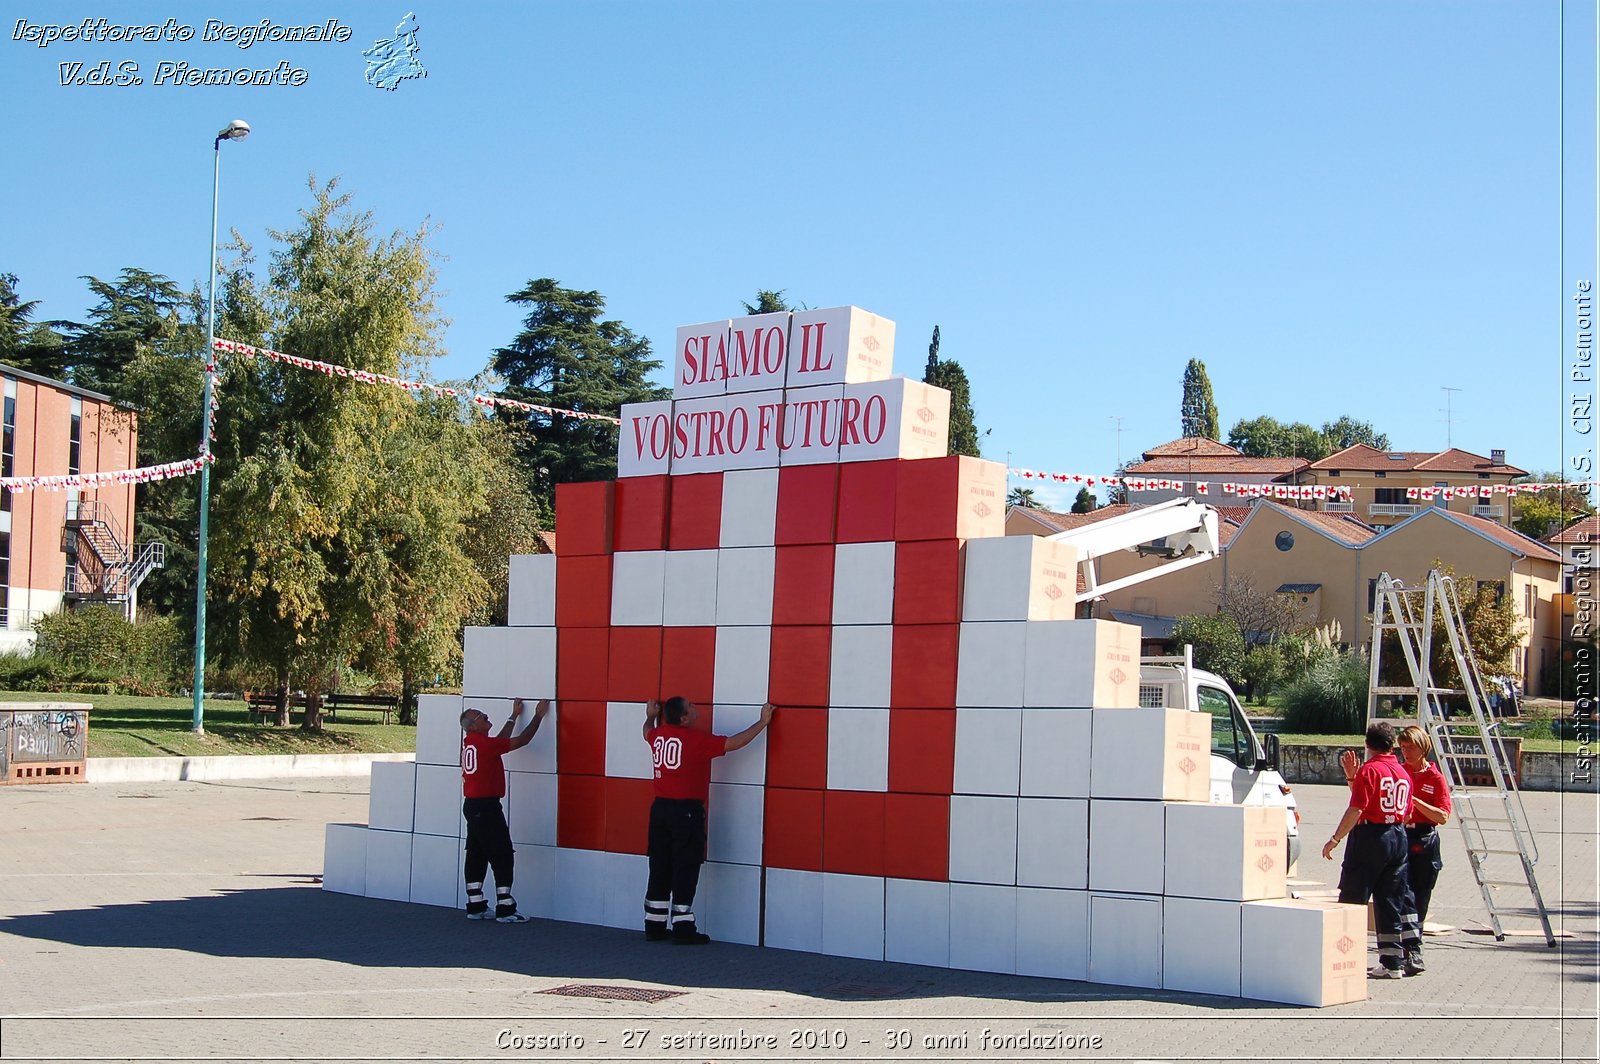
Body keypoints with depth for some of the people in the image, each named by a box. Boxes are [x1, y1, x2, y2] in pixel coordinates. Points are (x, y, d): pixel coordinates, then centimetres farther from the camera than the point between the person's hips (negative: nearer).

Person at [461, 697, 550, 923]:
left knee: (476, 855, 10)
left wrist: (514, 716, 33)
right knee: (502, 856, -6)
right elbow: (522, 740, -12)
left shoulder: (469, 742, 8)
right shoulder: (484, 743, -17)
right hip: (486, 806, -9)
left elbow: (500, 740, 26)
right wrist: (538, 716, -1)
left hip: (472, 805, 9)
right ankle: (505, 909, -6)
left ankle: (476, 906, 13)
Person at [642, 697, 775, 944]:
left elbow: (648, 731, 30)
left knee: (659, 870, 11)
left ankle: (654, 927, 15)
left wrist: (650, 716, 53)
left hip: (660, 808, 7)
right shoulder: (697, 739, -15)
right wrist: (763, 721, -1)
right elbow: (735, 742, -12)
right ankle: (683, 929, -1)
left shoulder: (658, 736, 5)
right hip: (686, 812, -7)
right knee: (685, 870, -2)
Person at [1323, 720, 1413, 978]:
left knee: (1352, 901, -1)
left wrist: (1334, 840, -11)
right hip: (1398, 838, 7)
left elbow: (1356, 810, -17)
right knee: (1390, 904, 10)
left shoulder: (1369, 769, -10)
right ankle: (1392, 964, 10)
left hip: (1370, 836, -7)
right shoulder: (1403, 773, 13)